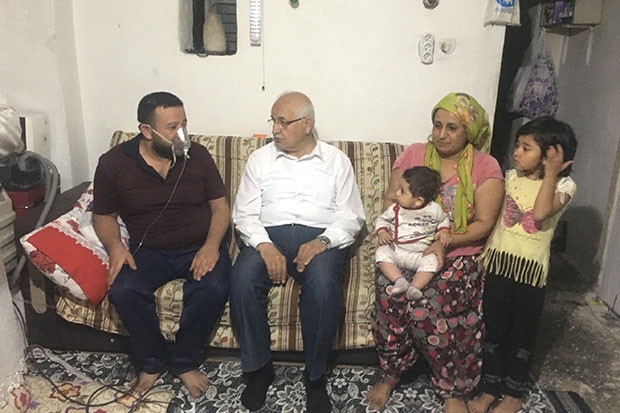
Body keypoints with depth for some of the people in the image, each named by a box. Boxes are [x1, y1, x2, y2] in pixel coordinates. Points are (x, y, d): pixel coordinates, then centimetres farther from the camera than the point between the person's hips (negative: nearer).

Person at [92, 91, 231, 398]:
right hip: (148, 251, 1)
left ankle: (184, 362, -4)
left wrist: (212, 245, -17)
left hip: (200, 247, 0)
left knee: (213, 288, -29)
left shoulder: (198, 155, -3)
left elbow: (220, 207, 1)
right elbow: (103, 216, 6)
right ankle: (152, 362, -1)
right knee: (122, 291, -28)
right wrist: (115, 247, -15)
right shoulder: (113, 163, -4)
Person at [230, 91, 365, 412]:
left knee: (323, 283, -34)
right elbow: (244, 213, 6)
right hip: (268, 235, 2)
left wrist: (322, 241, -16)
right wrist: (264, 245, -15)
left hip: (320, 238, -1)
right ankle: (258, 367, -6)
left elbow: (351, 216, 4)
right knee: (242, 279, -30)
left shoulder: (336, 160, 10)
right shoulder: (260, 158, 13)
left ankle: (315, 375, -10)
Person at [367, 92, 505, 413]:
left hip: (458, 253, -2)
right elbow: (391, 199, 10)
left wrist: (446, 242, -18)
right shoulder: (413, 154, 8)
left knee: (431, 302, -22)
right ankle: (390, 374, 3)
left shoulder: (486, 167, 2)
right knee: (390, 291, -21)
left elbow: (484, 224, -3)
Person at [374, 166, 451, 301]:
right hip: (396, 250, 1)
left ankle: (414, 287, -31)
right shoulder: (395, 209, -1)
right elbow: (382, 219, 13)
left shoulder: (434, 209, -2)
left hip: (421, 253, -1)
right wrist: (382, 232, -7)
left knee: (431, 261, -30)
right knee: (381, 253, -25)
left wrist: (444, 231, -2)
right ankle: (399, 280, -30)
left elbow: (443, 220, 18)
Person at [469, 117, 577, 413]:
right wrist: (486, 253, 2)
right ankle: (490, 389, 30)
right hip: (498, 262, 4)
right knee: (494, 329, 13)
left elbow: (540, 214, -28)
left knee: (522, 333, 13)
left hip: (530, 268, -3)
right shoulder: (511, 177, 2)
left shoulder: (564, 185, -9)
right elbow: (492, 216, 6)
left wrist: (551, 172, -23)